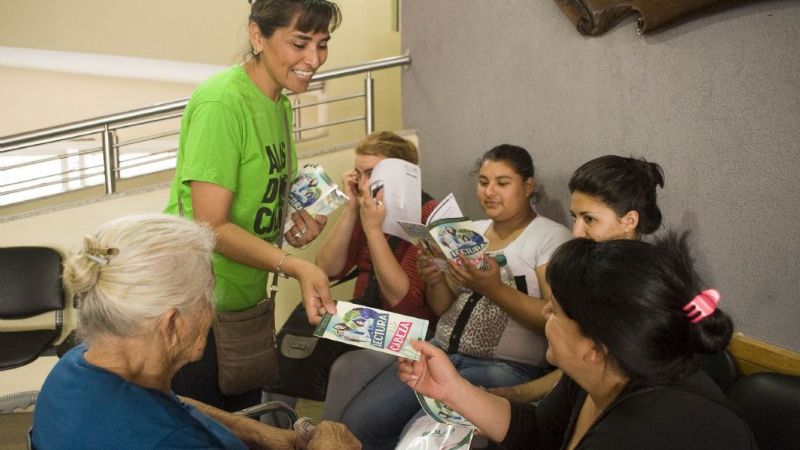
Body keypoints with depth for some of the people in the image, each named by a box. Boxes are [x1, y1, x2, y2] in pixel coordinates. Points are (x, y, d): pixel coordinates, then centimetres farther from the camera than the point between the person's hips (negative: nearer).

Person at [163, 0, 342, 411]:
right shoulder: (221, 103, -21)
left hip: (246, 302, 8)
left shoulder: (280, 103, 7)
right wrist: (295, 266, -33)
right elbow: (211, 227, -23)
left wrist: (294, 225, -2)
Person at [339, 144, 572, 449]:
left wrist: (494, 289, -24)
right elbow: (442, 309, 15)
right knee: (357, 423, -9)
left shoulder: (552, 237, -5)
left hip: (506, 367, -6)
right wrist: (435, 281, -7)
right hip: (442, 351, 6)